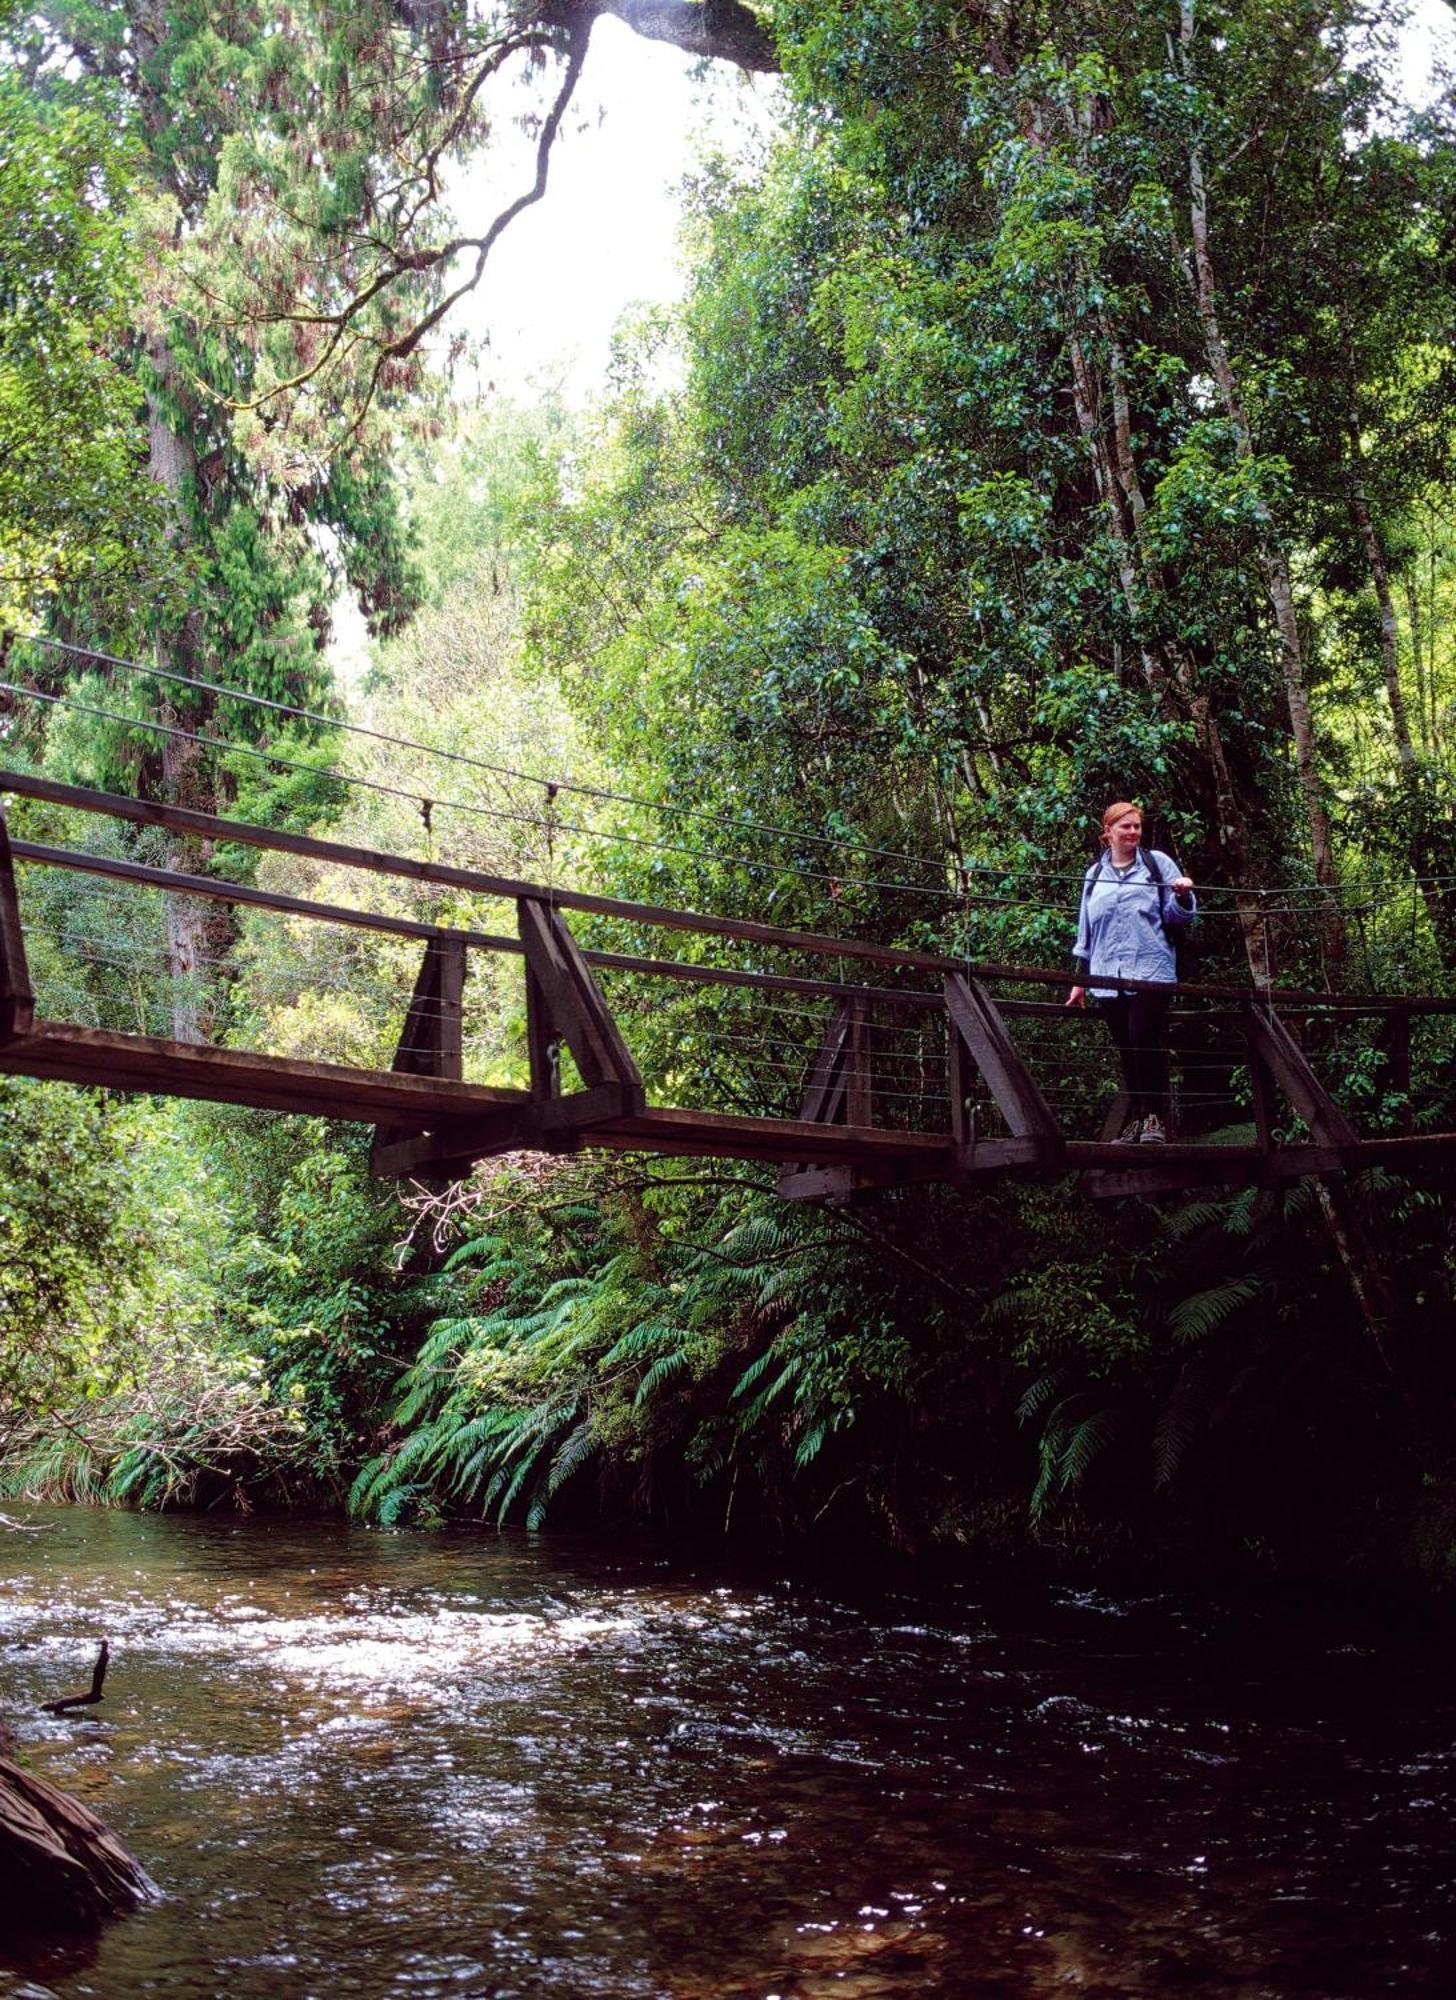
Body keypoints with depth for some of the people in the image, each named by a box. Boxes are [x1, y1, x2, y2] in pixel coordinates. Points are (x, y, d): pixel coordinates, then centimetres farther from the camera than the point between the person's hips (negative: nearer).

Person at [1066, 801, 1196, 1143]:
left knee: (1146, 1044, -10)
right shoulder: (1095, 875, 18)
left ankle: (1155, 1118, -5)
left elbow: (1177, 914, 5)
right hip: (1108, 980, 3)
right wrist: (1081, 979, 19)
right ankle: (1136, 1119, 5)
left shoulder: (1156, 863, 8)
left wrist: (1183, 895, -18)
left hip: (1150, 973, -3)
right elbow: (1086, 931, 21)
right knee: (1127, 1051, 2)